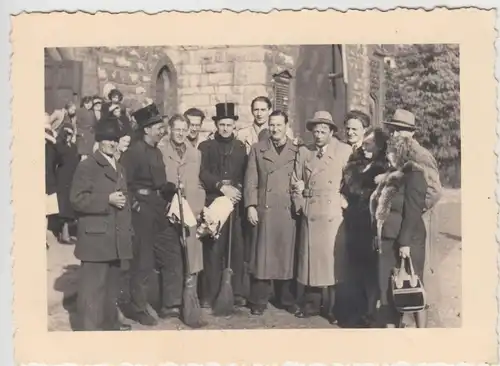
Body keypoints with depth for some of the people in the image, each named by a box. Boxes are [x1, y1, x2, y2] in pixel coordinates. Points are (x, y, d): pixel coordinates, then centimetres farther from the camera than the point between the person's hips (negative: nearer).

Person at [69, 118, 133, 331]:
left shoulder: (119, 168, 20)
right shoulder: (86, 166, -6)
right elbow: (77, 199, -14)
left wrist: (128, 230, 17)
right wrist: (107, 200, -19)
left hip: (116, 238, 8)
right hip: (96, 237, -8)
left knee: (112, 285, 16)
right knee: (93, 287, -6)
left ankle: (110, 323, 27)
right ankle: (91, 328, -2)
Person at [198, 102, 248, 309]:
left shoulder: (241, 147, 17)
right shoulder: (206, 146, 10)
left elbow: (245, 175, 12)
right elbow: (202, 173, -3)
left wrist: (237, 189, -6)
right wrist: (222, 186, -14)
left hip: (236, 203, 2)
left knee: (237, 248, -1)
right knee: (213, 250, -5)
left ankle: (237, 293, 6)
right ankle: (208, 295, 0)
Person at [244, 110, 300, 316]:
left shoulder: (296, 151, 10)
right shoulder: (257, 149, 10)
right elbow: (250, 181, 5)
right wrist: (251, 206, -5)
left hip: (288, 211, 0)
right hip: (264, 209, 0)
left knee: (286, 256, 4)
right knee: (263, 256, 0)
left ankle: (287, 300, 16)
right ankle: (259, 302, 8)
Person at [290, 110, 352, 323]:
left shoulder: (344, 151, 2)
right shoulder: (303, 152, 11)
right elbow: (295, 182, 14)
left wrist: (345, 201, -4)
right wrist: (300, 204, 4)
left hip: (334, 214, -2)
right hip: (310, 214, 3)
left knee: (332, 259, -2)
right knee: (311, 258, 4)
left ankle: (333, 307, 8)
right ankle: (311, 304, 15)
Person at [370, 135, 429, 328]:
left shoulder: (413, 175, -11)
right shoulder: (393, 176, 14)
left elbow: (413, 213, -17)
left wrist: (405, 242, -21)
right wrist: (379, 237, 14)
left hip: (407, 242, -8)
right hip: (388, 241, 8)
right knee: (387, 287, 9)